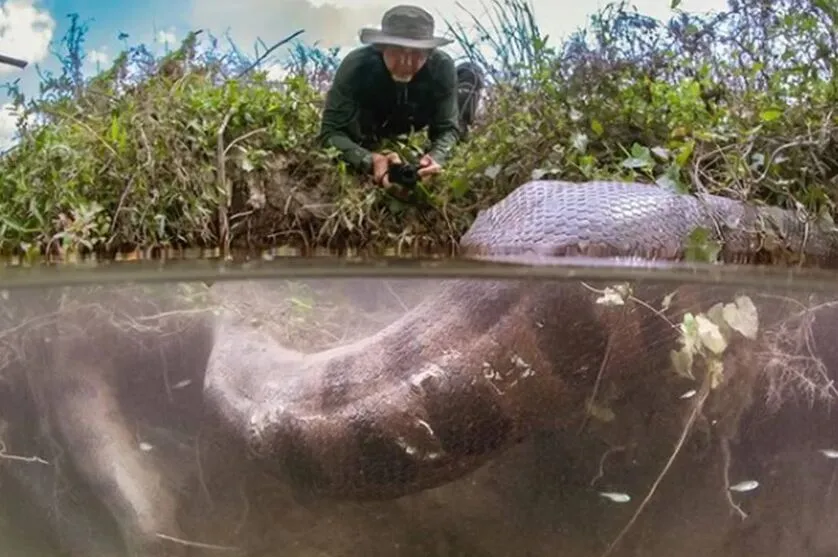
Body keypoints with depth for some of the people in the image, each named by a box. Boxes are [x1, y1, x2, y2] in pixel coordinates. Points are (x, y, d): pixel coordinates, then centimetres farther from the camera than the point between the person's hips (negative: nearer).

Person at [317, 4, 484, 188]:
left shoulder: (441, 67, -36)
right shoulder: (357, 66, -41)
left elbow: (447, 126, -28)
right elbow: (330, 132, -43)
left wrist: (436, 158, -52)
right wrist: (371, 161, -62)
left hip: (411, 121, 0)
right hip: (366, 125, 0)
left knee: (470, 73, -14)